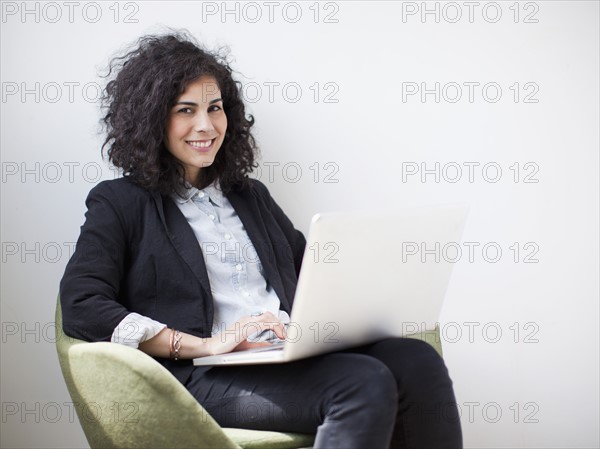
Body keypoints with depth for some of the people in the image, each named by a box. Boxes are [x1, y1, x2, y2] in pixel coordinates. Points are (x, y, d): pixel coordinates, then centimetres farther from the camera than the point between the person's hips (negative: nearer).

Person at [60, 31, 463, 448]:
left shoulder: (250, 195, 27)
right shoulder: (120, 203, 8)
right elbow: (81, 308, -6)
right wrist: (205, 345, -16)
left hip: (297, 357, 6)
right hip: (207, 377, -6)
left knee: (418, 361, -25)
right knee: (365, 382, -32)